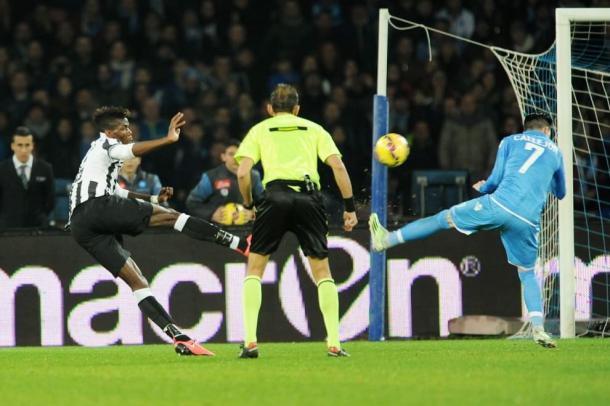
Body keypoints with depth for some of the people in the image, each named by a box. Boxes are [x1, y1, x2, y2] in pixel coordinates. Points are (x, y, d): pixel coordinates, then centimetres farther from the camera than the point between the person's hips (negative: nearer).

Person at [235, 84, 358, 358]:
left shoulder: (260, 130, 18)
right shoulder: (313, 129, 21)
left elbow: (243, 172, 4)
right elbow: (338, 166, 8)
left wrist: (248, 204, 17)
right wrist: (350, 207, 11)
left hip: (275, 194, -1)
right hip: (309, 196, 1)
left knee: (255, 267, 11)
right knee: (322, 270, 12)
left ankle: (250, 342, 0)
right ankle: (334, 343, 3)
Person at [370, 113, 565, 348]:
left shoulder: (510, 141, 16)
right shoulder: (555, 152, 23)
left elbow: (495, 180, 9)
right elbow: (560, 192, 34)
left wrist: (483, 188, 30)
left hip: (499, 205, -2)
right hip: (528, 221, 2)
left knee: (445, 218, 13)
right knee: (527, 273, 15)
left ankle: (387, 239, 19)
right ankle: (538, 328, -1)